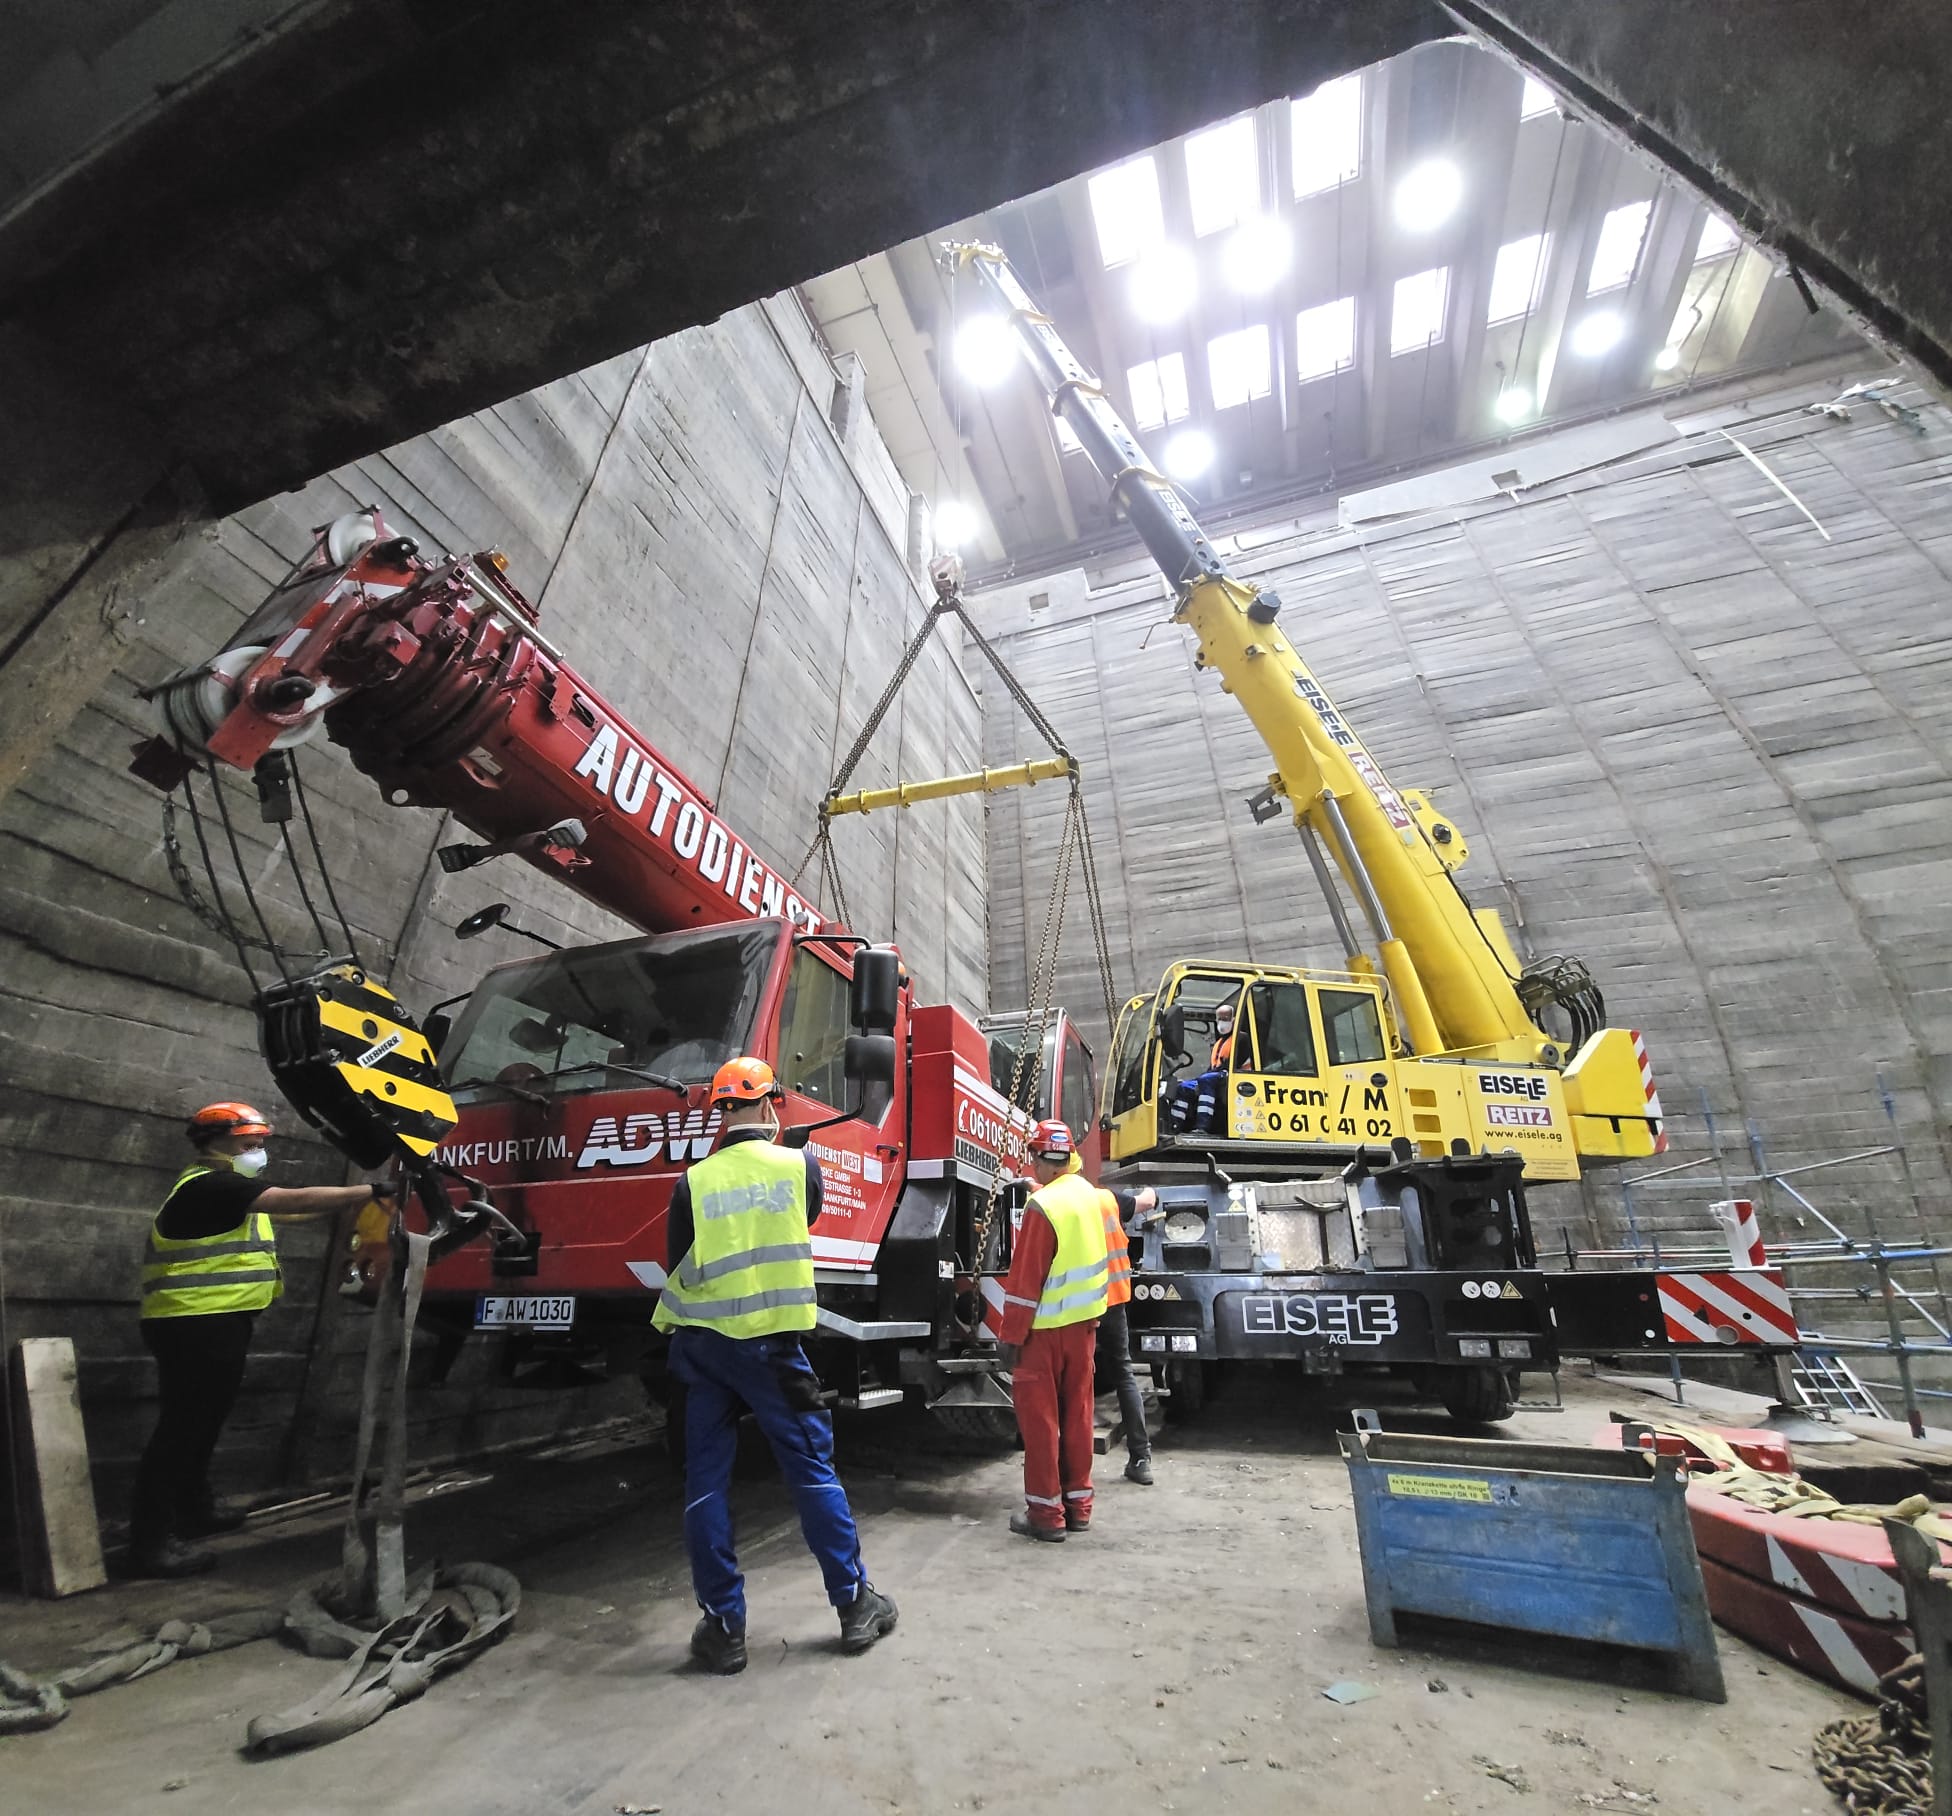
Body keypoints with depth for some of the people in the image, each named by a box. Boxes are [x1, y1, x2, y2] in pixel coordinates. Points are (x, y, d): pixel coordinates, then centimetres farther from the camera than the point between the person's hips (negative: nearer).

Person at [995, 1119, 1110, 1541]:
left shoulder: (1042, 1206, -23)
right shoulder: (1088, 1193, -1)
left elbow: (1025, 1280, -20)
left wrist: (1010, 1337, -12)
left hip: (1045, 1329, -7)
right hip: (1084, 1322, 7)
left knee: (1039, 1416, 7)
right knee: (1077, 1414, 16)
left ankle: (1046, 1512, 15)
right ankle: (1078, 1504, 27)